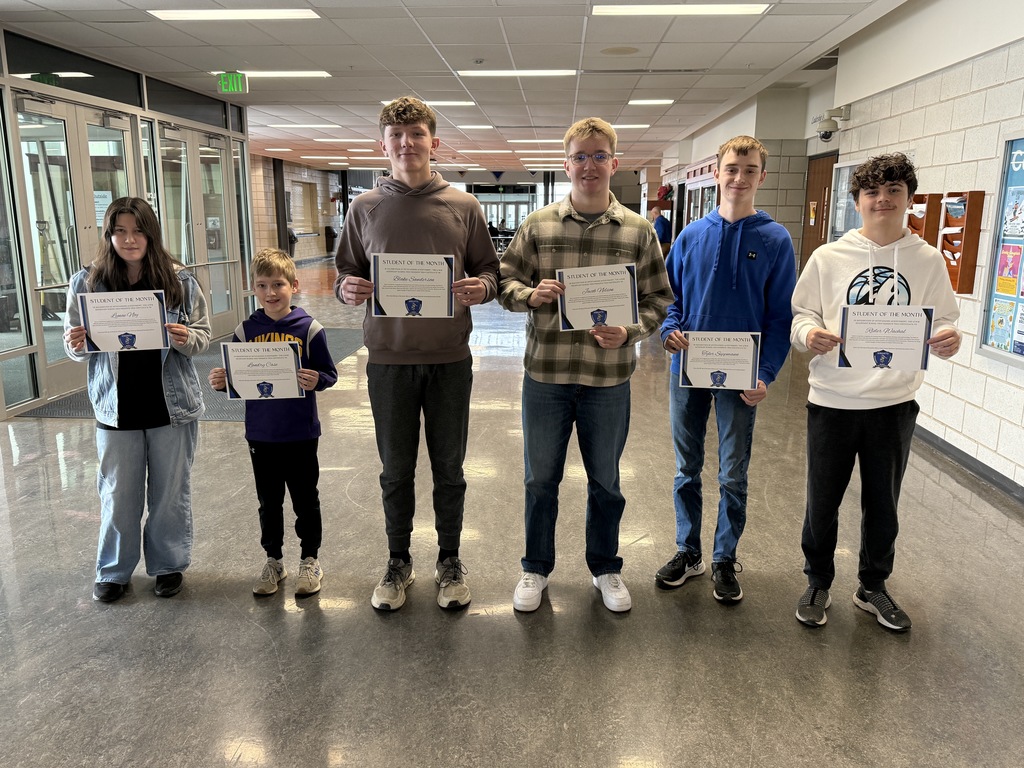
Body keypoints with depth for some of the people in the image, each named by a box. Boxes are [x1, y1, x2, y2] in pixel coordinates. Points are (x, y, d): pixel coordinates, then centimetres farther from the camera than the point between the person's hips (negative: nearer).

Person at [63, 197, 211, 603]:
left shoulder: (179, 280, -4)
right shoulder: (87, 282, -3)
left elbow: (204, 335, 1)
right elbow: (75, 345, 5)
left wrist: (185, 338, -20)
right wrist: (77, 345, -18)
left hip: (173, 405, 0)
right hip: (116, 407, 1)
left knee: (171, 492, 12)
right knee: (118, 494, 13)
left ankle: (168, 564, 32)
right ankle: (113, 570, 33)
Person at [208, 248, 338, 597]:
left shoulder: (309, 329, -8)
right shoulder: (246, 330, 1)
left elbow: (329, 374, -5)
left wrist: (316, 381, -26)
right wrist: (221, 382, -14)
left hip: (301, 434, -3)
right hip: (260, 434, 3)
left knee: (305, 500, 11)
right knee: (269, 502, 17)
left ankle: (310, 560, 28)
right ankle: (273, 560, 33)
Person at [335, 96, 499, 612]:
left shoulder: (463, 207, 3)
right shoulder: (365, 208, 5)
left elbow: (489, 271, 6)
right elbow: (346, 275, 10)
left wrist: (480, 288, -16)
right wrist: (348, 290, -14)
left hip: (450, 359, 0)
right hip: (388, 359, 1)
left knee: (448, 468, 11)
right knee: (396, 470, 11)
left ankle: (449, 562, 29)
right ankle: (398, 564, 30)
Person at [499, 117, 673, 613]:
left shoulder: (639, 231, 0)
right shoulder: (538, 225, 0)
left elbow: (657, 300, 3)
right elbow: (504, 281, 6)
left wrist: (629, 333, -15)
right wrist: (531, 294, -15)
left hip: (608, 377, 0)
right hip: (545, 372, 0)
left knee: (606, 481, 15)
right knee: (540, 478, 13)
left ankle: (606, 568, 37)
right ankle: (536, 568, 33)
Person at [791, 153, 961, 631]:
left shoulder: (928, 260, 2)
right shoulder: (828, 257, -2)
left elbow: (944, 323, 4)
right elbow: (801, 315, 0)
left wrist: (949, 340, -18)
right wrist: (809, 333, -22)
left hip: (895, 402, 1)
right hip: (833, 399, -1)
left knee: (883, 503, 15)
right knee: (822, 502, 10)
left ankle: (873, 587, 36)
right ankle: (818, 583, 31)